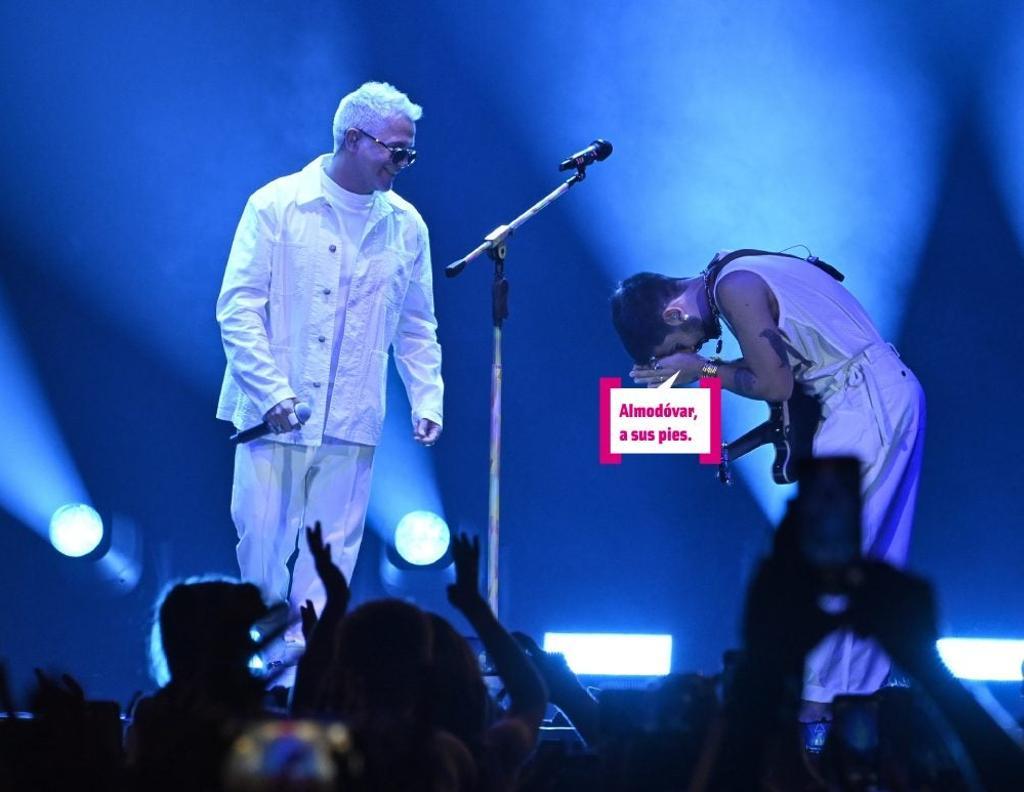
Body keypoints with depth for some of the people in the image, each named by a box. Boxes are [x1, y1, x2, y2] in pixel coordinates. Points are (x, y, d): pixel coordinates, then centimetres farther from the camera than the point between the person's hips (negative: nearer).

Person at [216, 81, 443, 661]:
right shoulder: (277, 206, -2)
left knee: (332, 549, 0)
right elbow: (238, 308, -6)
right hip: (272, 413, -2)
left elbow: (417, 328, 16)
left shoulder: (406, 227, 7)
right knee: (261, 537, -3)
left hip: (351, 419, 2)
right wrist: (273, 392, -15)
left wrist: (427, 400, 4)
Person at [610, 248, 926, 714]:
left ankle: (818, 698, -5)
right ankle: (860, 693, 14)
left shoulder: (733, 287, -14)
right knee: (871, 558, 10)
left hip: (867, 401, -10)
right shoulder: (743, 277, 15)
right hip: (892, 393, 10)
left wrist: (701, 370, -4)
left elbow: (776, 384, -14)